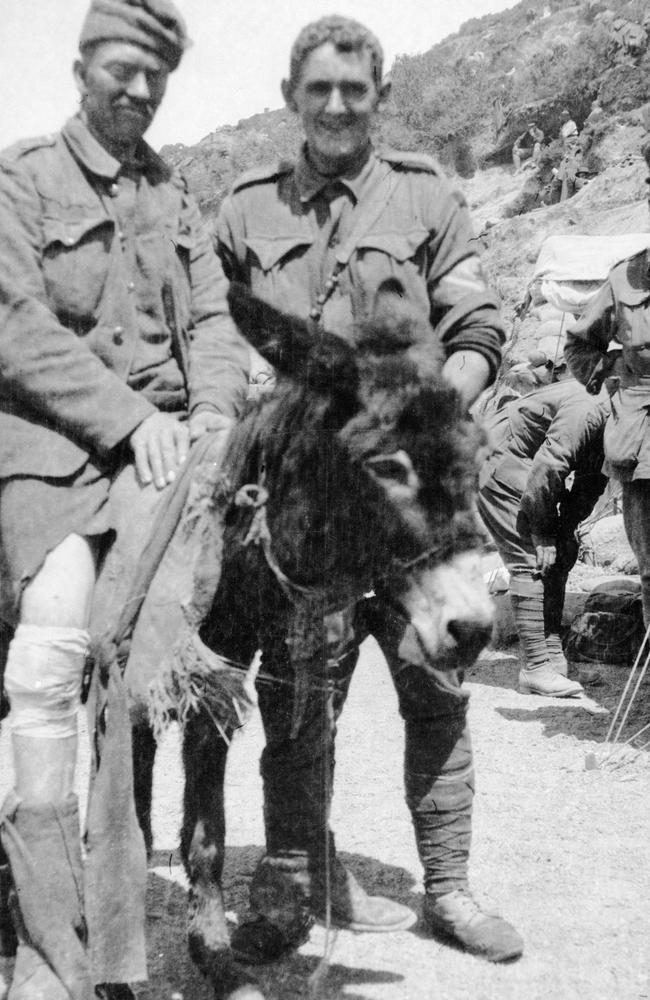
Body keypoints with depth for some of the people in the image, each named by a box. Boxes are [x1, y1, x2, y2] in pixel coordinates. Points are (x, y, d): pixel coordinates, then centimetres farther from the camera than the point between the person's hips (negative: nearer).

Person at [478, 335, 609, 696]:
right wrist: (542, 536, -21)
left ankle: (552, 654, 8)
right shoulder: (584, 409, -25)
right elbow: (545, 470, -29)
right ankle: (536, 668, -16)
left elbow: (589, 484, 12)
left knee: (558, 555, 7)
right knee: (532, 561, -15)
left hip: (525, 471, 10)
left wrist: (566, 530, 3)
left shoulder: (610, 422, 6)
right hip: (499, 466, -10)